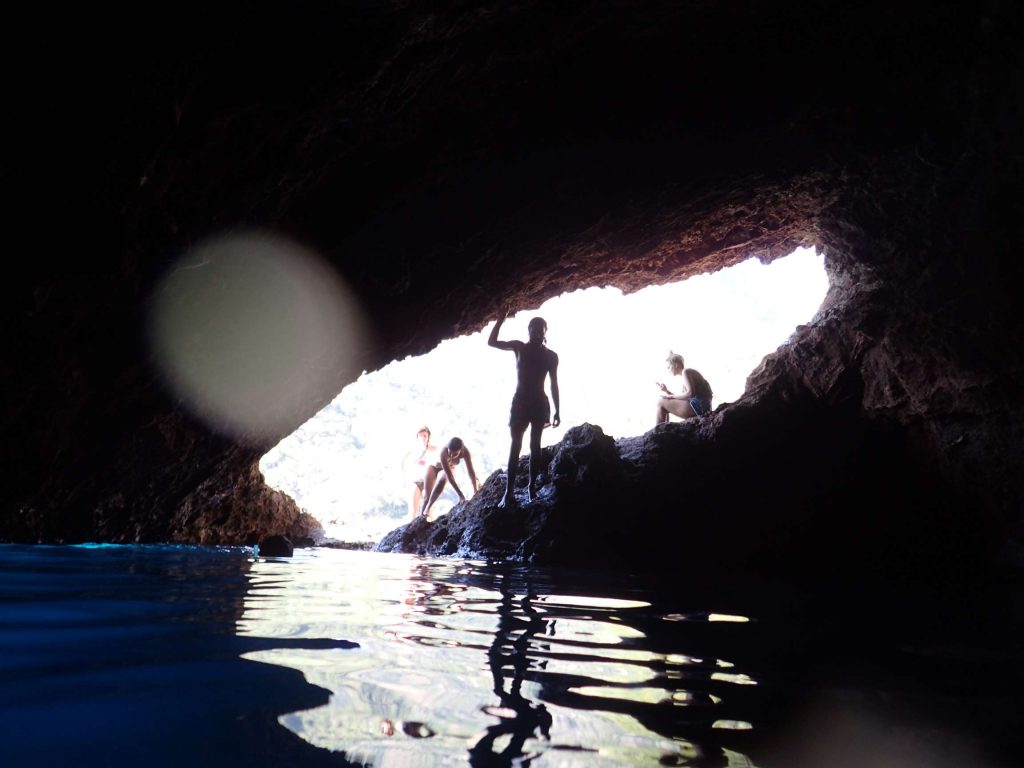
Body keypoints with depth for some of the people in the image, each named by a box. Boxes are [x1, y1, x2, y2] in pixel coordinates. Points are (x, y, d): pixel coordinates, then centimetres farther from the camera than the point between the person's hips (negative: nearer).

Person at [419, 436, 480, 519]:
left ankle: (428, 508, -15)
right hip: (433, 466, -1)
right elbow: (449, 475, -44)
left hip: (449, 468, 2)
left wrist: (476, 491, -40)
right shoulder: (443, 452, -43)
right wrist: (460, 494, -46)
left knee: (442, 480, -30)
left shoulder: (465, 452, -34)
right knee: (427, 496, -7)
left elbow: (471, 471, -32)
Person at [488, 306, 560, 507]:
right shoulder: (520, 347, 3)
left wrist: (557, 411, 2)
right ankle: (509, 491, -7)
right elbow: (491, 342, -3)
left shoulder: (551, 356, 4)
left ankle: (531, 487, 9)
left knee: (535, 445, 3)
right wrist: (501, 319, -10)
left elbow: (554, 385, 5)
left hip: (539, 404, 1)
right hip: (520, 402, -1)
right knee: (516, 446, -4)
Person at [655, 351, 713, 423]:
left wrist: (672, 396, -9)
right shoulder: (685, 373, 22)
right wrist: (666, 391, 13)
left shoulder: (686, 371, -6)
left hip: (698, 406, -10)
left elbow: (690, 393, -20)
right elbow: (684, 397, 21)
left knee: (661, 401, -3)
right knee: (666, 404, 21)